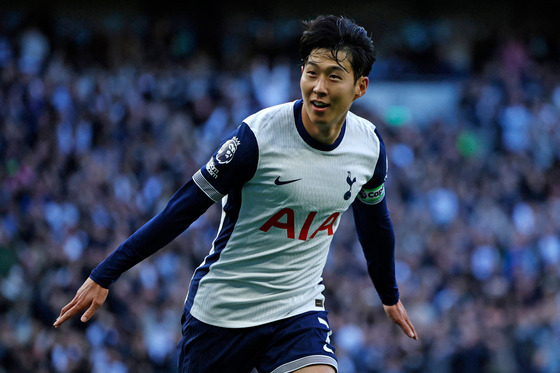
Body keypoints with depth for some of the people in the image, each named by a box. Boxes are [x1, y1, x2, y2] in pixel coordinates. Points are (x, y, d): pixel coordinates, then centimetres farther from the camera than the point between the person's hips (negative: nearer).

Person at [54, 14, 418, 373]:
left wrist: (390, 295, 32)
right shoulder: (257, 136, -19)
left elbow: (374, 219, 17)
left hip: (299, 311, 3)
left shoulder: (370, 144, -4)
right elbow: (183, 209, -13)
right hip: (221, 312, -2)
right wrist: (103, 276, -12)